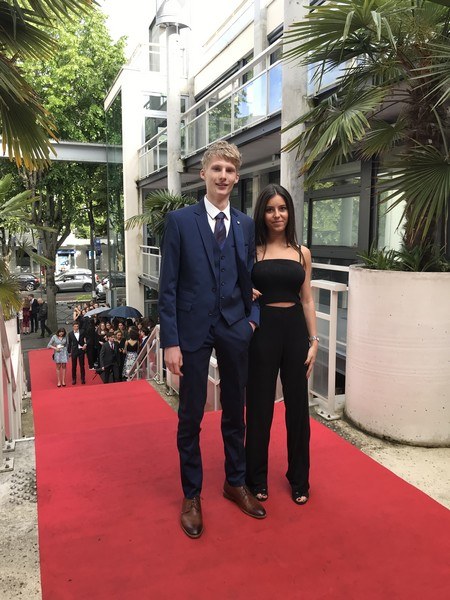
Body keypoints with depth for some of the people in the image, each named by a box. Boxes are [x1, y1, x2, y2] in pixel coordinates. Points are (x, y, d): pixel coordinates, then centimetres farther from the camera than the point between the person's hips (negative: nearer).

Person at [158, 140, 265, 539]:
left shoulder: (246, 225, 6)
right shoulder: (180, 221, -4)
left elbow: (249, 280, 12)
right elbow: (168, 286, -6)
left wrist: (253, 317, -1)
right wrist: (170, 341, -10)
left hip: (235, 328, 3)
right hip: (193, 328, -3)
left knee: (235, 412, 15)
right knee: (191, 417, 7)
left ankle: (236, 483, 35)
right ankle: (191, 495, 27)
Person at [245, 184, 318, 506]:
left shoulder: (302, 252, 7)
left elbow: (307, 300, 9)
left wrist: (314, 340, 3)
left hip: (295, 329, 3)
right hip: (262, 330, -2)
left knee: (297, 404, 11)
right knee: (259, 404, 8)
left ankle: (299, 478, 30)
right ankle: (257, 477, 28)